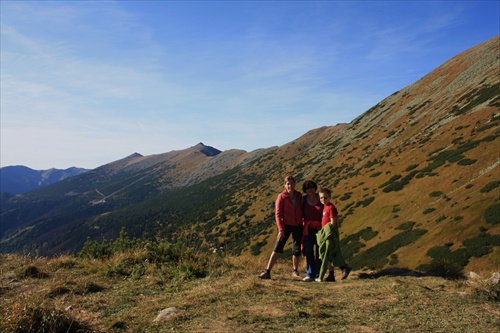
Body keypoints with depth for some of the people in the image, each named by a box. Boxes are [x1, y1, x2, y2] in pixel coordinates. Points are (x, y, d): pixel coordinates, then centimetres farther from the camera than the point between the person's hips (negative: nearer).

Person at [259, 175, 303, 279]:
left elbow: (301, 211, 12)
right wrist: (281, 230, -15)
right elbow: (278, 214, -9)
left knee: (297, 250, 8)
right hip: (286, 225, -3)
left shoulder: (299, 196, 4)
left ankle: (295, 271, 26)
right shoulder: (281, 197, -7)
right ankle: (267, 272, -7)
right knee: (277, 249, -8)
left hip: (298, 226, 4)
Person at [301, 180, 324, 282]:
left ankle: (318, 275, 10)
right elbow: (301, 213, 10)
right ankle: (310, 274, 7)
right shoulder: (304, 199, 3)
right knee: (308, 251, 0)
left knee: (319, 251, 2)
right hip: (308, 228, 2)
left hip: (319, 228, -1)